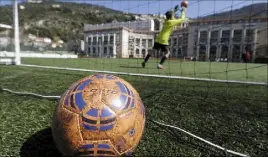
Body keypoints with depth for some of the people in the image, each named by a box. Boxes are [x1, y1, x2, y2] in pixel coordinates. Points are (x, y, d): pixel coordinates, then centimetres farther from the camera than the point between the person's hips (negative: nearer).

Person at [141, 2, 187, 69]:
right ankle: (160, 64, -4)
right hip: (163, 40, -7)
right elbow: (182, 19, 5)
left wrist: (174, 11, 42)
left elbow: (171, 18, 40)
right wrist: (183, 11, 20)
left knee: (153, 51, 15)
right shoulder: (172, 22, -5)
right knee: (167, 52, 6)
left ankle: (144, 62, 12)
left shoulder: (166, 21, 15)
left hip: (158, 39, 7)